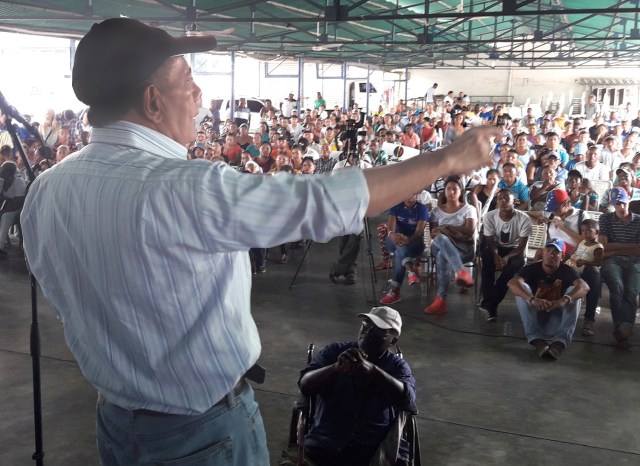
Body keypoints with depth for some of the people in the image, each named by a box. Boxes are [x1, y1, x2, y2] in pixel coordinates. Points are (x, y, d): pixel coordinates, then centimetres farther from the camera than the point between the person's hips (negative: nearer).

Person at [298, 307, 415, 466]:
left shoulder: (397, 366, 6)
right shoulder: (335, 351, 8)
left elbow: (407, 399, -13)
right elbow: (305, 385, -4)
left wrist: (374, 371, -27)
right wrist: (336, 368, -22)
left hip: (374, 451, 0)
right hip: (324, 444, 0)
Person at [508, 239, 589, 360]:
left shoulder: (567, 271, -9)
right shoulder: (532, 268, -10)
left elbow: (584, 287, -29)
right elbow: (512, 283, -31)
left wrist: (564, 300, -49)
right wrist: (532, 299, -49)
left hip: (557, 320, 0)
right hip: (535, 317, 0)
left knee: (574, 291, -22)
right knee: (521, 289, -23)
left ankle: (561, 341, -33)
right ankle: (536, 339, -32)